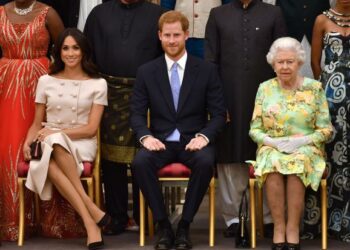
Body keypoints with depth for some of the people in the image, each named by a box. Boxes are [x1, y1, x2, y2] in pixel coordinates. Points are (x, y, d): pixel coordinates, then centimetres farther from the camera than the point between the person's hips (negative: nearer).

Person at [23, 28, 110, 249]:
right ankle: (92, 213, -39)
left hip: (81, 144, -2)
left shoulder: (98, 84, 5)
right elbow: (37, 124, 15)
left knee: (56, 144, -39)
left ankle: (90, 222, -39)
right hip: (50, 145, 2)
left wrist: (56, 133, -14)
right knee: (48, 163, -37)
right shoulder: (46, 81, 12)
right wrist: (28, 142, -8)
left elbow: (91, 129, -2)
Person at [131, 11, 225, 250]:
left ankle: (184, 226, -18)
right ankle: (163, 226, -18)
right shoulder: (146, 72, 7)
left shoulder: (207, 70, 4)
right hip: (160, 141, 1)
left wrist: (204, 136, -17)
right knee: (140, 162, -32)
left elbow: (218, 114, 2)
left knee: (206, 162, -35)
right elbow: (137, 113, 4)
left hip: (193, 141, -1)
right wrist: (146, 136, -16)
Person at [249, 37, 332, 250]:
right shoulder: (265, 88, 8)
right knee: (273, 164, -34)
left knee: (298, 163, -36)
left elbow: (326, 130, 2)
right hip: (272, 149, 1)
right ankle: (279, 229, -29)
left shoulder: (314, 88, 4)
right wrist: (273, 142, -12)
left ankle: (293, 230, -29)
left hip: (306, 149, -1)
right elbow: (254, 130, 7)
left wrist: (302, 140, -15)